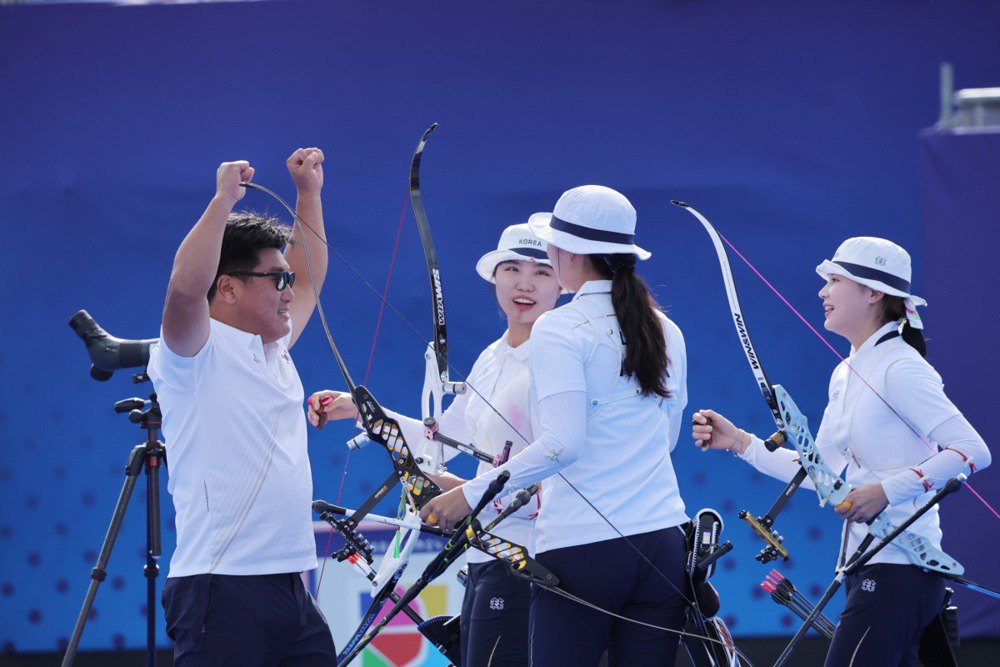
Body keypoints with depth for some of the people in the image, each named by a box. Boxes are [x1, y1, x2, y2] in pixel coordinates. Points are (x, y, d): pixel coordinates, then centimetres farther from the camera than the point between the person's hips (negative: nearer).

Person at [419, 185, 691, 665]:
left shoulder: (559, 330, -8)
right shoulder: (665, 331, 13)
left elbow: (561, 443, -18)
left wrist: (472, 492, -11)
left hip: (580, 548, -6)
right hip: (662, 542, 6)